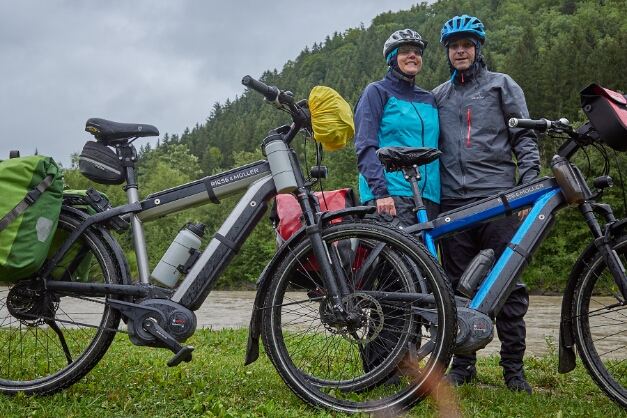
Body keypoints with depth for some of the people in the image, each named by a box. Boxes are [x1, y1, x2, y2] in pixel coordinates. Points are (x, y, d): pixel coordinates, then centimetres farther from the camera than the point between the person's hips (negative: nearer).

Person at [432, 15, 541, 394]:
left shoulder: (502, 85, 11)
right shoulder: (439, 96, 20)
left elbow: (525, 137, 6)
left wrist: (529, 187, -6)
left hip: (499, 198, -3)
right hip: (453, 202, 3)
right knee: (459, 285, 5)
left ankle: (514, 368, 6)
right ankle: (463, 364, 15)